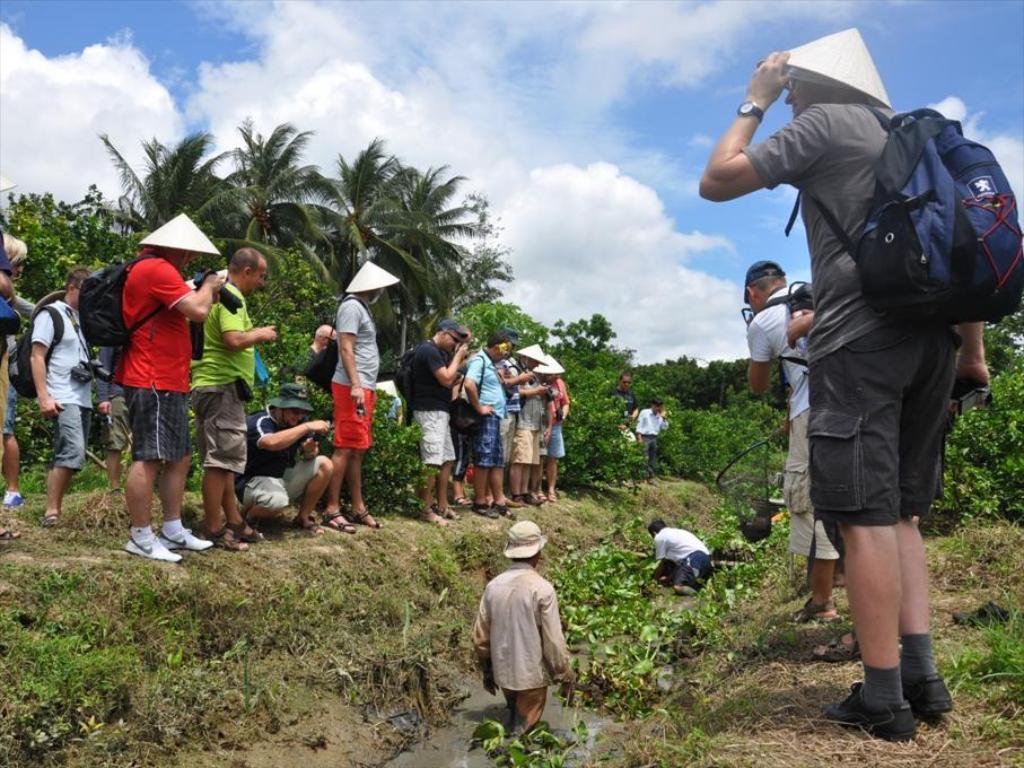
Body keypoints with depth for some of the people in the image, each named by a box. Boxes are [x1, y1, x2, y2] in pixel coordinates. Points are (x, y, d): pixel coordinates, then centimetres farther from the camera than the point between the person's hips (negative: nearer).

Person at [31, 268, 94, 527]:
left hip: (83, 399, 8)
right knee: (73, 452, -19)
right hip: (63, 399, -8)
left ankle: (56, 509, 13)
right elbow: (37, 357, -8)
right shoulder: (50, 314, -2)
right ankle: (51, 511, -13)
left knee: (68, 456, 8)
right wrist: (44, 397, -16)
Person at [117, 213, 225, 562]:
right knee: (148, 460, -7)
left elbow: (177, 315, 29)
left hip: (167, 383, 11)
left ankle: (173, 530, 19)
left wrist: (204, 292, 15)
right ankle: (141, 538, -1)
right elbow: (197, 311, -22)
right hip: (154, 383, -11)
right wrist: (209, 286, -3)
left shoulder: (152, 270, 21)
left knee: (179, 459, 13)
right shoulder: (156, 268, -13)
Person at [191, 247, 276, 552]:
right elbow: (234, 340, -27)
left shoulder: (218, 293, 18)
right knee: (220, 459, -6)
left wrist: (254, 335, 17)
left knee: (224, 458, 15)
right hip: (223, 386, -11)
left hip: (215, 385, 11)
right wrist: (260, 334, -10)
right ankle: (215, 530, -1)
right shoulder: (231, 297, -14)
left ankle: (233, 521, 23)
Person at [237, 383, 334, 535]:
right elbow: (271, 442, -44)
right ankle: (249, 516, -2)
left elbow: (308, 455, 0)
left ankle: (303, 518, 3)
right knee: (277, 500, -38)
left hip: (284, 477, 7)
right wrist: (307, 427, -39)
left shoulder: (297, 423, -1)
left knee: (325, 465, -10)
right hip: (254, 481, -7)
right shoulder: (259, 422, -21)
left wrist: (310, 451, -25)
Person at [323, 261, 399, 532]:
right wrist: (355, 385, -23)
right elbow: (346, 348, -16)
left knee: (357, 450, 11)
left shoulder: (363, 308, 22)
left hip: (364, 387, 10)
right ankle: (332, 510, -6)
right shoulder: (352, 307, -8)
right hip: (352, 387, -10)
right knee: (345, 448, -9)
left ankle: (358, 508, 16)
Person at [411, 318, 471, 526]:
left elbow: (449, 381, 19)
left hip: (440, 412, 11)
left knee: (447, 460, 12)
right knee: (432, 462, -11)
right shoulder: (429, 350, -13)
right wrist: (458, 357, -6)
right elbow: (446, 379, -17)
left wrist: (459, 357, 9)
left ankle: (442, 506, 17)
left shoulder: (440, 352, 19)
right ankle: (426, 509, -7)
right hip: (430, 412, -11)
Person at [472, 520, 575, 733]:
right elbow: (554, 640, -16)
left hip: (503, 673, 5)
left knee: (513, 722, 26)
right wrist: (566, 676, -3)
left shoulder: (494, 586, -6)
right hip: (532, 675, -4)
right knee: (525, 729, 12)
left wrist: (487, 671, 16)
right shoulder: (542, 589, -20)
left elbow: (480, 636, 2)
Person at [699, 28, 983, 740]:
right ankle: (922, 675, 9)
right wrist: (973, 347, 21)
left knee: (865, 516, -7)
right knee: (900, 512, 12)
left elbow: (716, 182, 0)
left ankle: (883, 699, -5)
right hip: (930, 335, 8)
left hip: (860, 336, -8)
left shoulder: (823, 121, 2)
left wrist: (754, 104, 13)